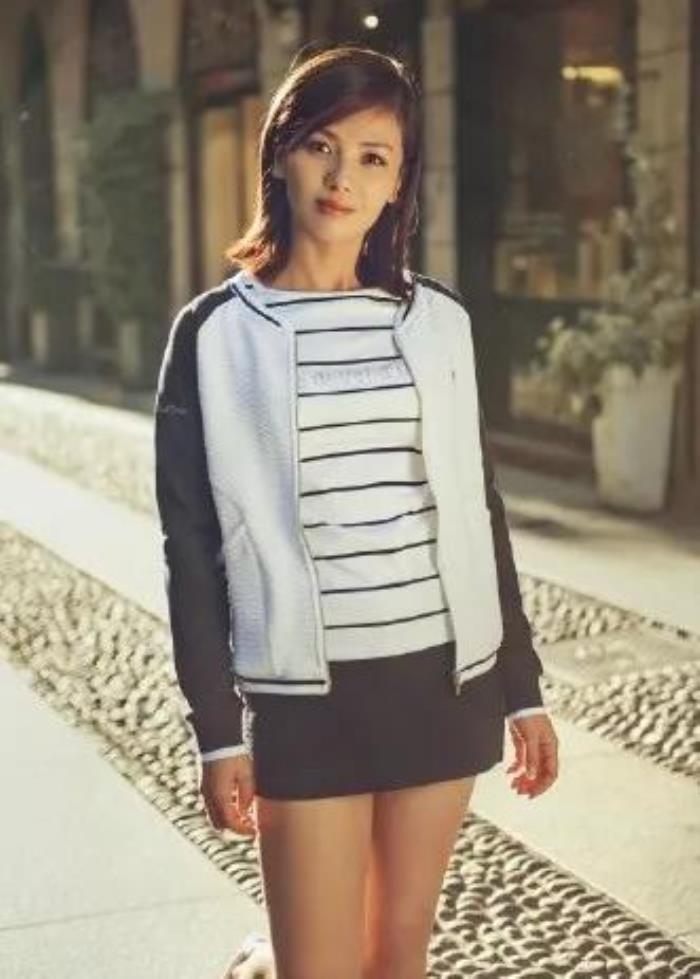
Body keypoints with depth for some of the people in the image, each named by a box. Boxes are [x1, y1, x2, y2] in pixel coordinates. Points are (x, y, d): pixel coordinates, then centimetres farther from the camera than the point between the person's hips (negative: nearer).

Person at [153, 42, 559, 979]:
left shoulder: (439, 321, 4)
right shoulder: (217, 331, -4)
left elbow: (479, 510, 8)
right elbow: (192, 542, -4)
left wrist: (522, 685, 7)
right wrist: (218, 728, -7)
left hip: (445, 676, 3)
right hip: (306, 691, -3)